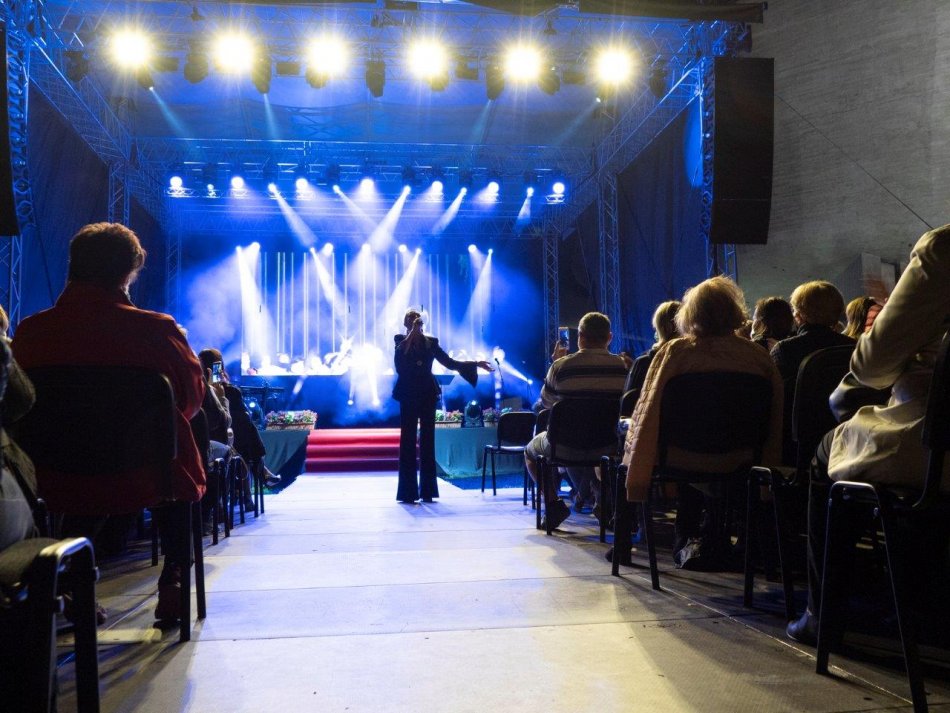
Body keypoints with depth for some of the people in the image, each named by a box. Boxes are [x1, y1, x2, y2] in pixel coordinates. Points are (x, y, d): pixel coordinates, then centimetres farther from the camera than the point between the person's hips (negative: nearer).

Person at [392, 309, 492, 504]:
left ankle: (427, 491, 7)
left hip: (427, 394, 3)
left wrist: (476, 364, 2)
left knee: (428, 440, 3)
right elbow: (400, 355, -18)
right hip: (409, 395, -2)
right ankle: (407, 492, -2)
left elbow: (450, 363, 9)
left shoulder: (431, 342, 10)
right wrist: (413, 333, -17)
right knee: (408, 440, -4)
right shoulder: (401, 340, 4)